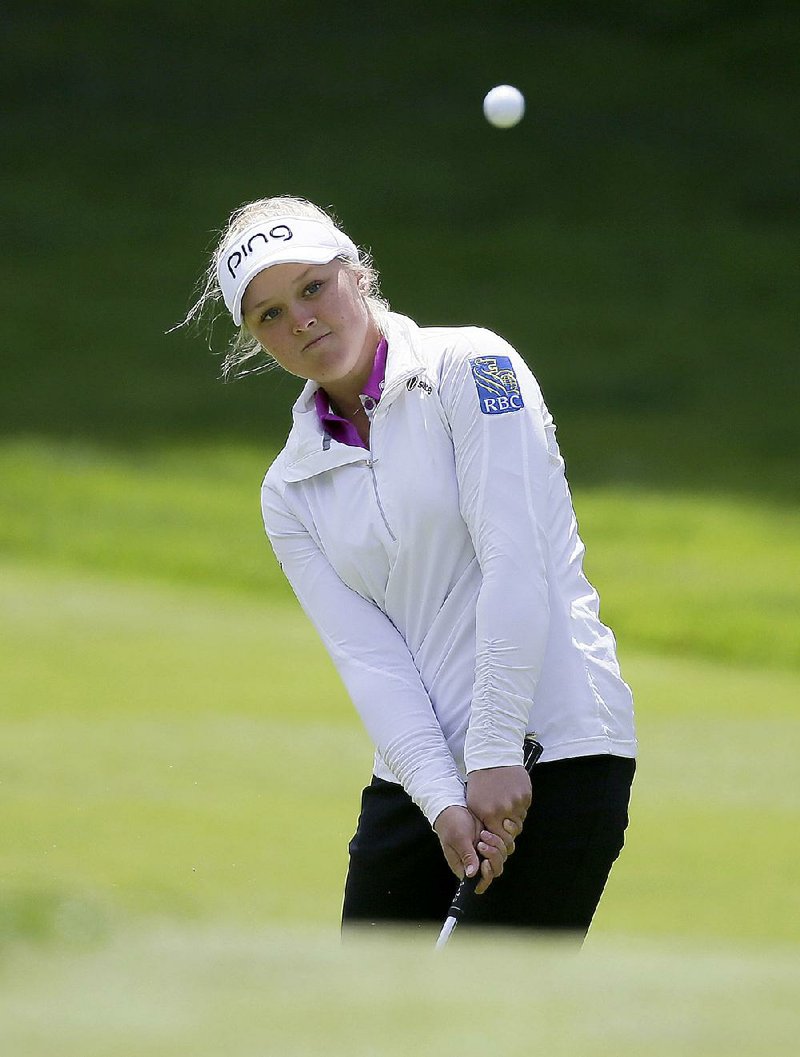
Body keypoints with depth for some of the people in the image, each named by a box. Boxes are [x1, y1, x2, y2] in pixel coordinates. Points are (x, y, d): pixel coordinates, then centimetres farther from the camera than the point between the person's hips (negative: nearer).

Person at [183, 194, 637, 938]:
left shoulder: (469, 368, -4)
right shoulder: (290, 491, 12)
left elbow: (514, 563, -13)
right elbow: (368, 657, 1)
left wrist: (495, 757, -18)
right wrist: (443, 800, -14)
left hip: (553, 750, -6)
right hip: (416, 773, 6)